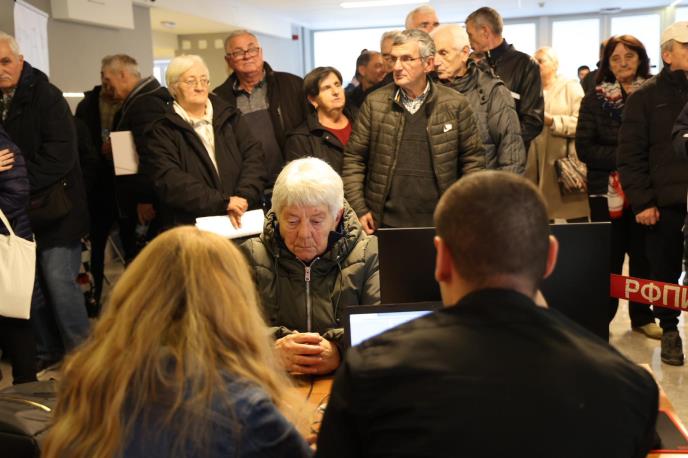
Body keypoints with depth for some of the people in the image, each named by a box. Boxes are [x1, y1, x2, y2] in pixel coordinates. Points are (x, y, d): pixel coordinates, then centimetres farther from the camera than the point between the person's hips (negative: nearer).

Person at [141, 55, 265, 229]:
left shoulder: (230, 117, 17)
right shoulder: (161, 130, 4)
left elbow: (254, 156, 6)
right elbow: (169, 181, -8)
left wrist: (242, 198, -12)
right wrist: (223, 202, -17)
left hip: (243, 220, 3)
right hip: (190, 225, -3)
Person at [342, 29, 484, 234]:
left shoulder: (455, 104, 1)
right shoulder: (374, 103, 2)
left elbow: (473, 160, 6)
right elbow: (353, 160, 4)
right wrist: (358, 210, -2)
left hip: (439, 224, 0)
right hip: (386, 222, 0)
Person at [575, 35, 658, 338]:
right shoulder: (595, 99, 2)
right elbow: (584, 148, -5)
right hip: (607, 190, -1)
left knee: (643, 255, 9)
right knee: (609, 257, 2)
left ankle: (642, 316, 23)